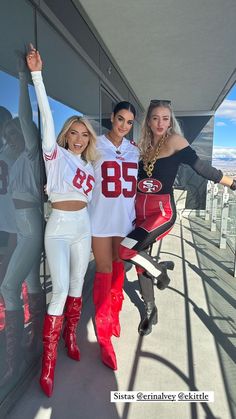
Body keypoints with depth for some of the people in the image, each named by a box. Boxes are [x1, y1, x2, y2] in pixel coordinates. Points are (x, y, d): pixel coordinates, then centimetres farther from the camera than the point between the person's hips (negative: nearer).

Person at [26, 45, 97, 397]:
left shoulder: (89, 166, 13)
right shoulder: (56, 154, -2)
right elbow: (47, 114, -12)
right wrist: (37, 74, -15)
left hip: (83, 228, 5)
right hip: (59, 229, -5)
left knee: (76, 286, 11)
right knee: (60, 290, -10)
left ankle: (70, 337, 30)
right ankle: (48, 360, 4)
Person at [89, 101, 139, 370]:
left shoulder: (134, 150, 11)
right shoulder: (96, 146, -2)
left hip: (126, 219, 4)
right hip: (102, 219, -4)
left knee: (118, 271, 14)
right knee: (104, 273, 0)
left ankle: (114, 319, 35)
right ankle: (104, 337, 13)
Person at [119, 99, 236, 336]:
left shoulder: (174, 141, -6)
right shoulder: (142, 146, 10)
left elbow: (200, 167, -6)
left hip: (162, 211, -6)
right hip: (140, 211, 6)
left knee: (126, 249, -24)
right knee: (140, 261, 12)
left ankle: (160, 269, 8)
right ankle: (150, 311, 34)